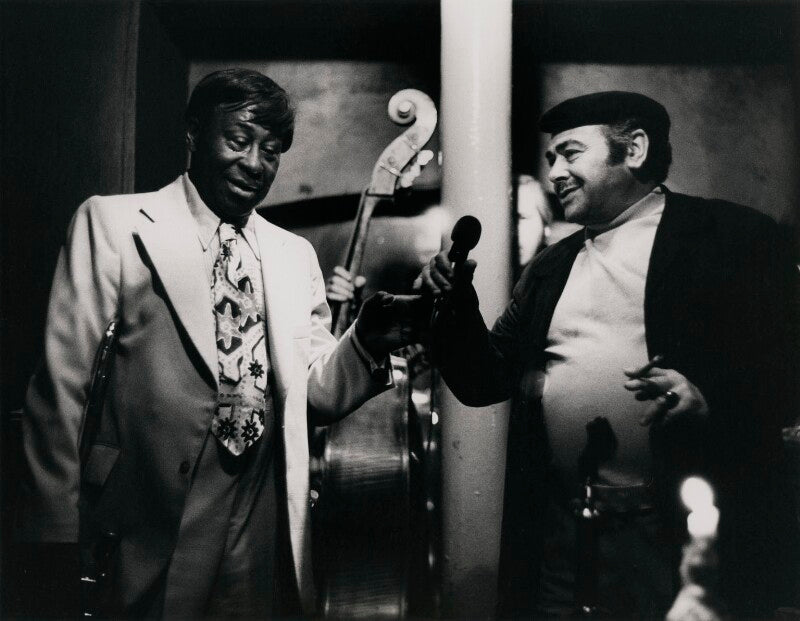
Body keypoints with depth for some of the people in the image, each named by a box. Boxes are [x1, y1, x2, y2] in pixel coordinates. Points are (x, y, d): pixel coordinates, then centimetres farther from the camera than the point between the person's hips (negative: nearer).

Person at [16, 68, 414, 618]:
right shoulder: (114, 223, -1)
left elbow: (313, 392, 11)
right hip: (149, 544, -4)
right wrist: (57, 533, -8)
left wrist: (366, 344, -9)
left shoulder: (296, 255, 12)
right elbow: (63, 381, -5)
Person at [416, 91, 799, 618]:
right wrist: (457, 303, 2)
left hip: (683, 538, -4)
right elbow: (486, 382, 18)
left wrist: (709, 398, -23)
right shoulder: (550, 269, 17)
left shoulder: (732, 237, -1)